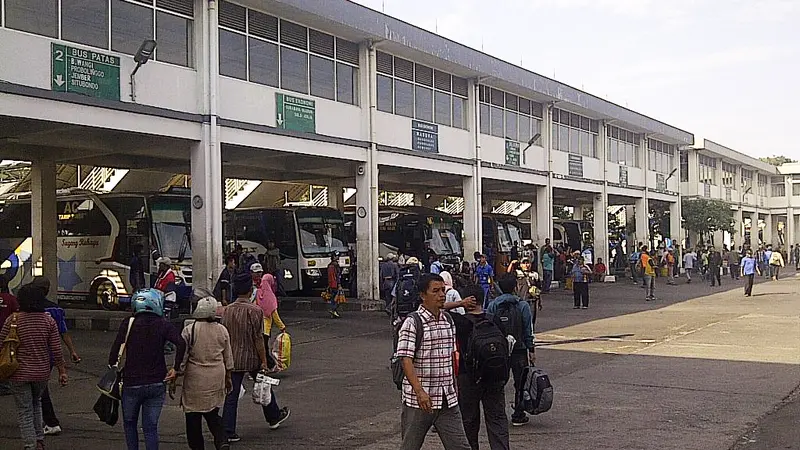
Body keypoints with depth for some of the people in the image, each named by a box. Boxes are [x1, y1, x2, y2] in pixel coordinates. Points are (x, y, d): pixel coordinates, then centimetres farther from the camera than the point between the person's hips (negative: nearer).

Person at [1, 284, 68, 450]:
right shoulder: (48, 320, -5)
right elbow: (56, 350, -4)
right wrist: (62, 371, 4)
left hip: (19, 374, -3)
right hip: (42, 372, 3)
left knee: (24, 411, 7)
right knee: (36, 402, 25)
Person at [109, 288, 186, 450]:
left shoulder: (128, 324, -2)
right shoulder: (163, 325, -2)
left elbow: (115, 350, -10)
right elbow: (181, 343, -15)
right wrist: (175, 368, -7)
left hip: (131, 383, -1)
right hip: (157, 384, 1)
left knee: (129, 423, 18)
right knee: (151, 427, 7)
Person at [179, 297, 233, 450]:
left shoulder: (189, 330, -10)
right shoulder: (222, 330, 2)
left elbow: (182, 357, -9)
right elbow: (228, 357, 10)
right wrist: (228, 378, 21)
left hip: (195, 379, -4)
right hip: (216, 378, 4)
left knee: (193, 416, 8)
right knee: (213, 414, 15)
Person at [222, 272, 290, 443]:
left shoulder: (228, 310, 0)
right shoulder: (255, 311, -15)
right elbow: (258, 339, -15)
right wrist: (264, 361, -8)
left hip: (233, 359, 3)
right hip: (252, 358, -3)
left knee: (231, 395, 4)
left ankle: (228, 432, 1)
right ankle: (274, 417, 37)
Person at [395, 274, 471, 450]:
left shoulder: (448, 321, 10)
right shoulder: (412, 323, -10)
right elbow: (406, 360, -18)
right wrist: (419, 391, -29)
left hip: (448, 399, 5)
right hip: (418, 401, -5)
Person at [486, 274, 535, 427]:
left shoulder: (492, 306, -1)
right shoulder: (522, 306, -6)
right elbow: (528, 331, -4)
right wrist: (531, 350, 3)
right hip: (519, 350, -2)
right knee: (520, 383, 9)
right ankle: (518, 415, 12)